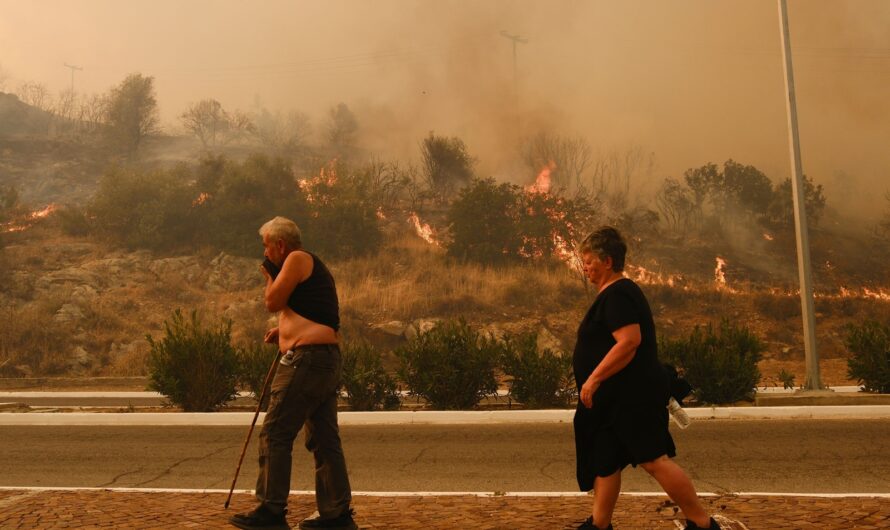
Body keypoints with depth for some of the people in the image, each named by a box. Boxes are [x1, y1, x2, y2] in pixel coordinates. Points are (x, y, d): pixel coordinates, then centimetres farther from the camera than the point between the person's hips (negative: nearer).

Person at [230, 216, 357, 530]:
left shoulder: (298, 258, -5)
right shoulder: (316, 268, 24)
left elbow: (273, 302, -8)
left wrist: (270, 275, 10)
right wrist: (285, 331, 19)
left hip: (306, 359, -10)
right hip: (328, 360, 10)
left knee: (275, 434, -5)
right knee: (324, 438, 9)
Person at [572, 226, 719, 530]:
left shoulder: (617, 295, -16)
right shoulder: (615, 293, 17)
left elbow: (629, 341, -27)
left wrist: (593, 379, -25)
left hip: (634, 396, -11)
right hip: (617, 399, 11)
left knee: (654, 460, -9)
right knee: (604, 461, 13)